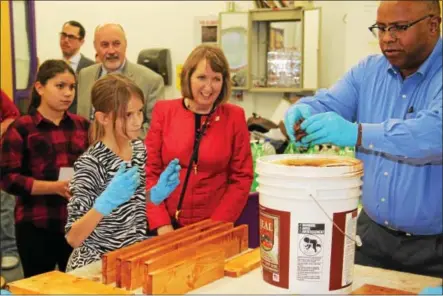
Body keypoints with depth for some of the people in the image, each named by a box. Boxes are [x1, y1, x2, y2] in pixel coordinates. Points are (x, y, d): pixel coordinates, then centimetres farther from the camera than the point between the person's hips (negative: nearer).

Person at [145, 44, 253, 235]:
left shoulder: (234, 117, -1)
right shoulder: (164, 111, 0)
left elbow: (241, 178, -1)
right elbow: (149, 171, -1)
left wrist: (216, 225, -11)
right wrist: (162, 224, -10)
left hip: (216, 228, 0)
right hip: (169, 225, 1)